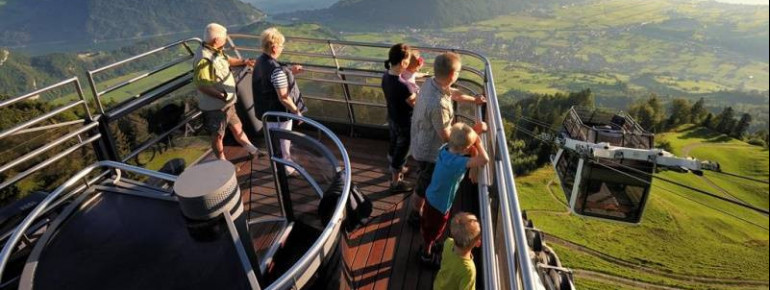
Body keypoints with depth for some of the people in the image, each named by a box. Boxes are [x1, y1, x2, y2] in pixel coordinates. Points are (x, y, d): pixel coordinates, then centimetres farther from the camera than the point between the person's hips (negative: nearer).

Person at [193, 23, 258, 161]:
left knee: (237, 127, 24)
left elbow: (227, 60, 22)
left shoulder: (216, 51, 0)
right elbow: (201, 85, -30)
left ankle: (253, 151, 41)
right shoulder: (204, 59, -29)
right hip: (215, 106, -9)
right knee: (218, 135, 10)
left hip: (227, 103, 9)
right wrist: (221, 96, -34)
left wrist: (244, 61, 16)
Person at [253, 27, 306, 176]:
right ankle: (286, 169, 32)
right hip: (279, 112, -9)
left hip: (267, 110, 9)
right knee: (282, 142, 12)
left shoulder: (260, 61, -2)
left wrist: (289, 71, 6)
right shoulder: (277, 69, -31)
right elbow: (283, 97, -29)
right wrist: (297, 112, -16)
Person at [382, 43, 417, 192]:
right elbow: (415, 103, -21)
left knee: (393, 146, 29)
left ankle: (394, 170, 54)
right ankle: (396, 183, 32)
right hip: (404, 123, -8)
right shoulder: (402, 86, -36)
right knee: (401, 152, 12)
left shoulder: (386, 76, -10)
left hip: (392, 119, 8)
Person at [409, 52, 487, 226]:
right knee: (424, 187, 18)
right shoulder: (438, 104, -41)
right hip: (429, 151, -9)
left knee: (425, 183, 33)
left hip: (422, 144, 9)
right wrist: (474, 130, -18)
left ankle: (419, 208, 59)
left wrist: (474, 100, 18)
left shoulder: (431, 83, -11)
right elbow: (446, 137, -28)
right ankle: (415, 217, 43)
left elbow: (452, 93, 11)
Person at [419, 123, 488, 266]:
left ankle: (426, 245, 57)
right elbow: (484, 160, -48)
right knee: (434, 231, 20)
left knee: (426, 225, 31)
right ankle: (426, 255, 45)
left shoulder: (446, 148, -14)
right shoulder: (456, 162, -39)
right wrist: (478, 142, -31)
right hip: (439, 205, -7)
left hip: (430, 197, 7)